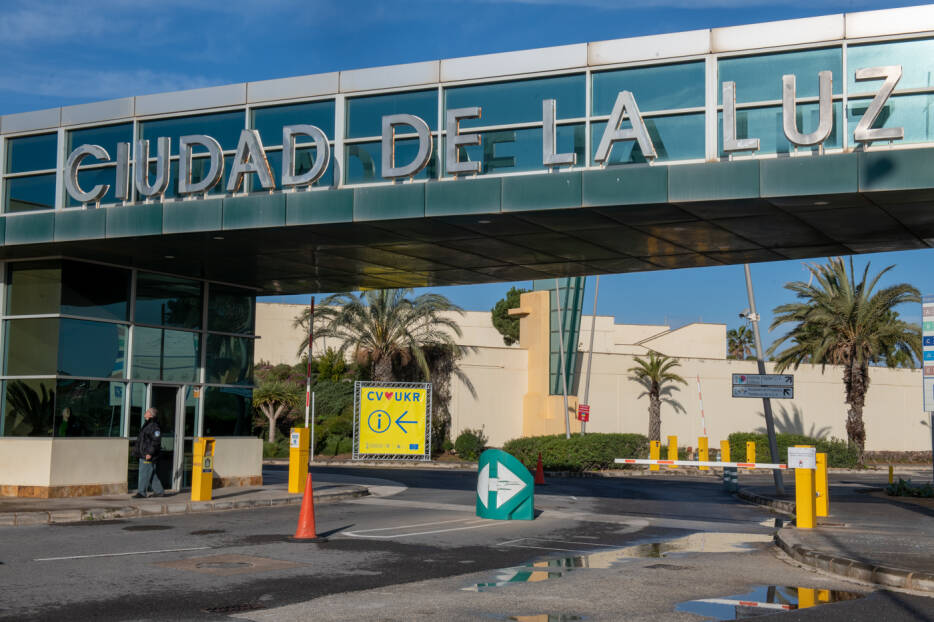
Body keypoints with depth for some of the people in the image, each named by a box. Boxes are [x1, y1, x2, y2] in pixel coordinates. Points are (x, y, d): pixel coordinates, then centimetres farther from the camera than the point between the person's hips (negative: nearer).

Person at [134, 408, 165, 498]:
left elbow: (156, 441, -21)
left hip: (148, 456, -10)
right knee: (151, 474, 13)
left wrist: (150, 453, -24)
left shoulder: (154, 426, -15)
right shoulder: (147, 424, 17)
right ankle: (159, 491, 19)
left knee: (144, 473, -6)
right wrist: (139, 452, 23)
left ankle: (141, 492, -1)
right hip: (143, 455, 10)